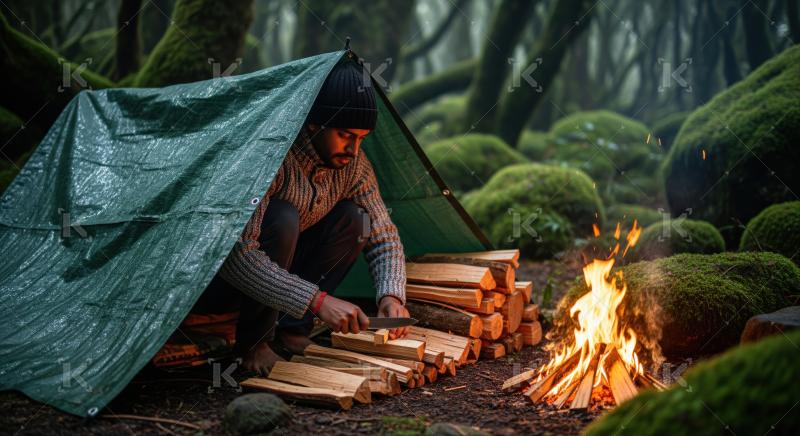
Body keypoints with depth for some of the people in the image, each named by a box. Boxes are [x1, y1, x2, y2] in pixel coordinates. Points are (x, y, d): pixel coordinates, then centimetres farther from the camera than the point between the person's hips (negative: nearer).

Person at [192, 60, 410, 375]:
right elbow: (236, 255, -38)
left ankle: (293, 329, -4)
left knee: (355, 219, -13)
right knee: (281, 219, -35)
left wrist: (391, 295, -23)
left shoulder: (352, 163, -9)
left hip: (276, 268, 7)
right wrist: (318, 300, -42)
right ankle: (253, 344, -15)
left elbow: (383, 233, -3)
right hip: (216, 282, -6)